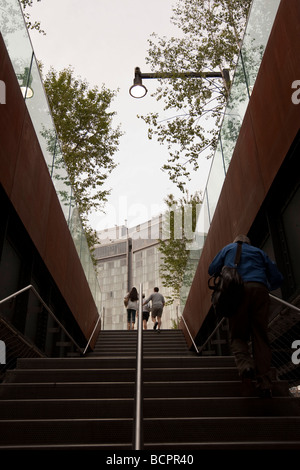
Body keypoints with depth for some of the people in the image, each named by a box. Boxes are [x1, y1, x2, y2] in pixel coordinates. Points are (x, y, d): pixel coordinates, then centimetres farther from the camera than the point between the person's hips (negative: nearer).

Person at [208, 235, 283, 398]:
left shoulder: (228, 248, 28)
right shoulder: (259, 252, 29)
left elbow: (212, 270, 23)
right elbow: (277, 278, 23)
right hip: (260, 290, 1)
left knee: (238, 335, 5)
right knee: (260, 337, 2)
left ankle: (245, 364, -23)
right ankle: (264, 383, -8)